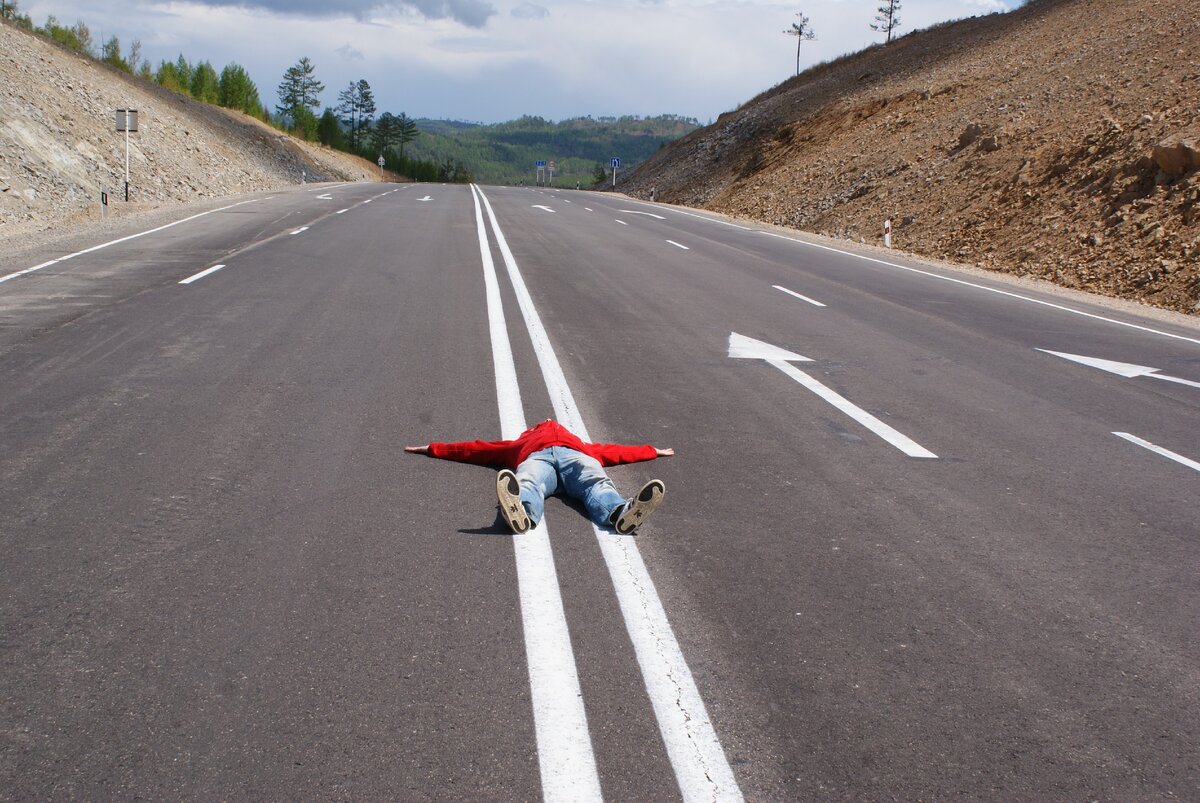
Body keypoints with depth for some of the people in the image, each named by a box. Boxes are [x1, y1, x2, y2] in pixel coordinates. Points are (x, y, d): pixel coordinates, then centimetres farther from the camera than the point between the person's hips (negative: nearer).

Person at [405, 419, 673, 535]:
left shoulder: (582, 444, 48)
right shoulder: (521, 444, 44)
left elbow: (612, 451, 52)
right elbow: (477, 449, 46)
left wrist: (652, 451, 59)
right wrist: (432, 449, 48)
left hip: (575, 454, 1)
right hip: (535, 457, -1)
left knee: (597, 483, -35)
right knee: (528, 484, -39)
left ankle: (621, 512, -70)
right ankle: (520, 511, -76)